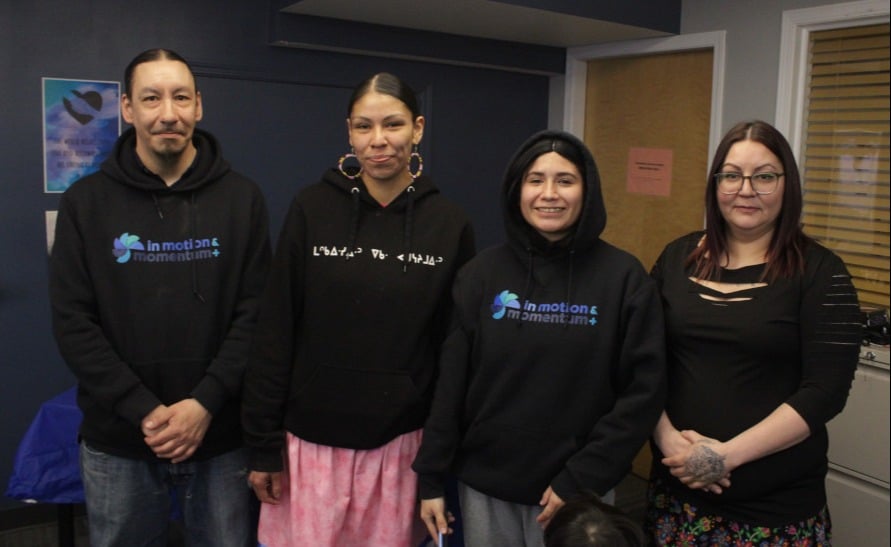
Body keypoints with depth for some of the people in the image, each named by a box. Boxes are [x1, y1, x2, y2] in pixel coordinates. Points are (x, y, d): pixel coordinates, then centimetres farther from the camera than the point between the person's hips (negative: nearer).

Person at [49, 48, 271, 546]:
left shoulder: (242, 197, -1)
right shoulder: (86, 201, -1)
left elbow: (256, 313, -4)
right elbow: (73, 322, -4)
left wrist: (205, 402, -14)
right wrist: (143, 410, -13)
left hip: (221, 434, 0)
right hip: (118, 439, 1)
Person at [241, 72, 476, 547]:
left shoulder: (450, 225, -2)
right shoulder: (311, 209, -5)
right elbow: (274, 333, -4)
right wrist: (263, 445, -4)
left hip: (398, 444, 1)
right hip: (311, 440, -1)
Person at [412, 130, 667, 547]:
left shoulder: (624, 277, -7)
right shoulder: (481, 274, -2)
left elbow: (643, 390, -8)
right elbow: (450, 380, 0)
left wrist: (581, 480, -11)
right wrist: (431, 478, 0)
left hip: (575, 489, -1)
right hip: (484, 485, 2)